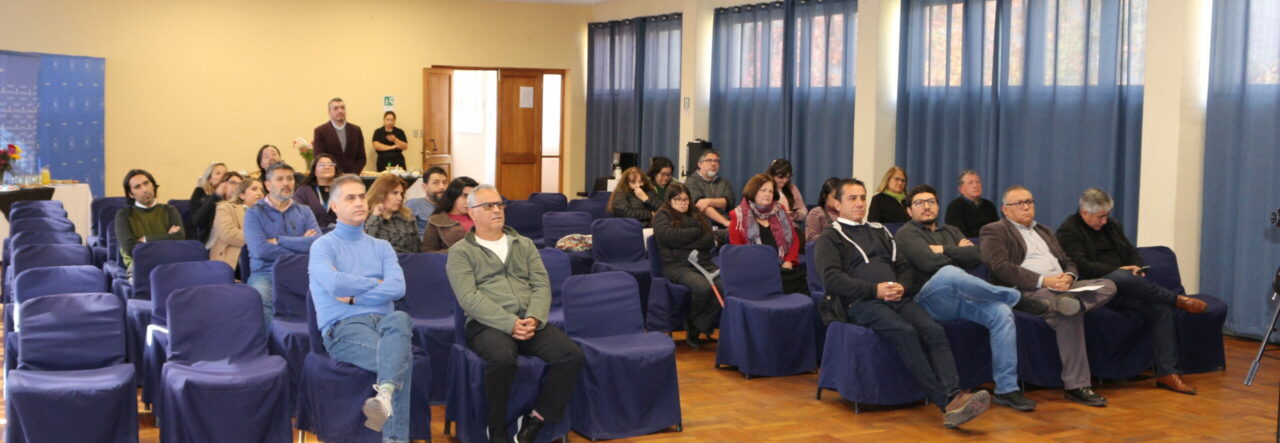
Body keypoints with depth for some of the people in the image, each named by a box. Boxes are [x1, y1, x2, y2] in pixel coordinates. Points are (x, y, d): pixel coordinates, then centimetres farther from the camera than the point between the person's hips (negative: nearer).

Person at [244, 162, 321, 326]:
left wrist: (279, 240, -3)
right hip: (265, 274, -2)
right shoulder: (254, 213, 9)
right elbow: (260, 250, -8)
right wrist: (300, 245, -1)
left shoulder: (304, 212, 17)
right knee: (257, 301, -37)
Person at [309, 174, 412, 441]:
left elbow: (398, 288, 2)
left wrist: (354, 297, -6)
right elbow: (335, 283, -13)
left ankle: (384, 394, -56)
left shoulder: (381, 247, 21)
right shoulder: (323, 246, 8)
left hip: (382, 320, 3)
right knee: (402, 356, -32)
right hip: (343, 327, -3)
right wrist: (376, 283, 1)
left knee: (400, 318, -37)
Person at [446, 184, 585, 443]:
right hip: (487, 324, -4)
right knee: (502, 358, -38)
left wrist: (533, 319, -12)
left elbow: (542, 286, 9)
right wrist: (510, 323, -20)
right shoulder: (461, 252, 5)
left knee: (572, 355, -22)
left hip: (530, 322, 4)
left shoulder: (525, 245, 20)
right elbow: (469, 298, -8)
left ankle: (535, 421, -10)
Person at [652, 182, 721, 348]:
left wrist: (684, 243, -3)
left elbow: (710, 241, 11)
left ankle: (698, 328, -14)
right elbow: (670, 236, -9)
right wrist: (697, 232, 3)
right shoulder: (662, 216, 12)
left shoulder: (697, 216, 26)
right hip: (676, 266, -5)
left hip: (703, 263, 5)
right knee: (703, 287, -36)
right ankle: (693, 327, -10)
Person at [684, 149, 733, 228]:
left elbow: (728, 202, 5)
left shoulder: (724, 182, 23)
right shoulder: (691, 182, 7)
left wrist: (709, 201, -14)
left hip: (723, 227, 5)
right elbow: (699, 204, -8)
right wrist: (725, 222, -18)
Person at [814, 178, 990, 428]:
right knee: (905, 332, -33)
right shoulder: (830, 237, 12)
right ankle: (945, 401, -36)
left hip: (897, 298, 5)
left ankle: (953, 399, -41)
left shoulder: (880, 232, 29)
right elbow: (831, 278, -4)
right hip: (861, 302, -5)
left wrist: (902, 287, -1)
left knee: (935, 331, -25)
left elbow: (905, 269, 25)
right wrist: (875, 289, -14)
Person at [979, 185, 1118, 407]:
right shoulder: (994, 232, 6)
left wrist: (1069, 276, -2)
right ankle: (1075, 386, -31)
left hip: (1062, 287, 7)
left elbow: (1068, 262, 24)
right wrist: (1043, 281, -19)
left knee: (1107, 286, -16)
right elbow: (1001, 268, -10)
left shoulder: (1044, 231, 30)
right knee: (1070, 308, -35)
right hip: (1026, 291, -7)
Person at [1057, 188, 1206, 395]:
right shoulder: (1068, 231, -1)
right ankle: (1177, 300, -22)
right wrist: (1118, 270, -16)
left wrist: (1137, 268, 2)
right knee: (1123, 277, -40)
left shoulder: (1111, 225, 23)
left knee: (1161, 308, -21)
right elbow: (1081, 266, -13)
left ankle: (1167, 373, -23)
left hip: (1124, 284, 7)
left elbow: (1132, 252, 26)